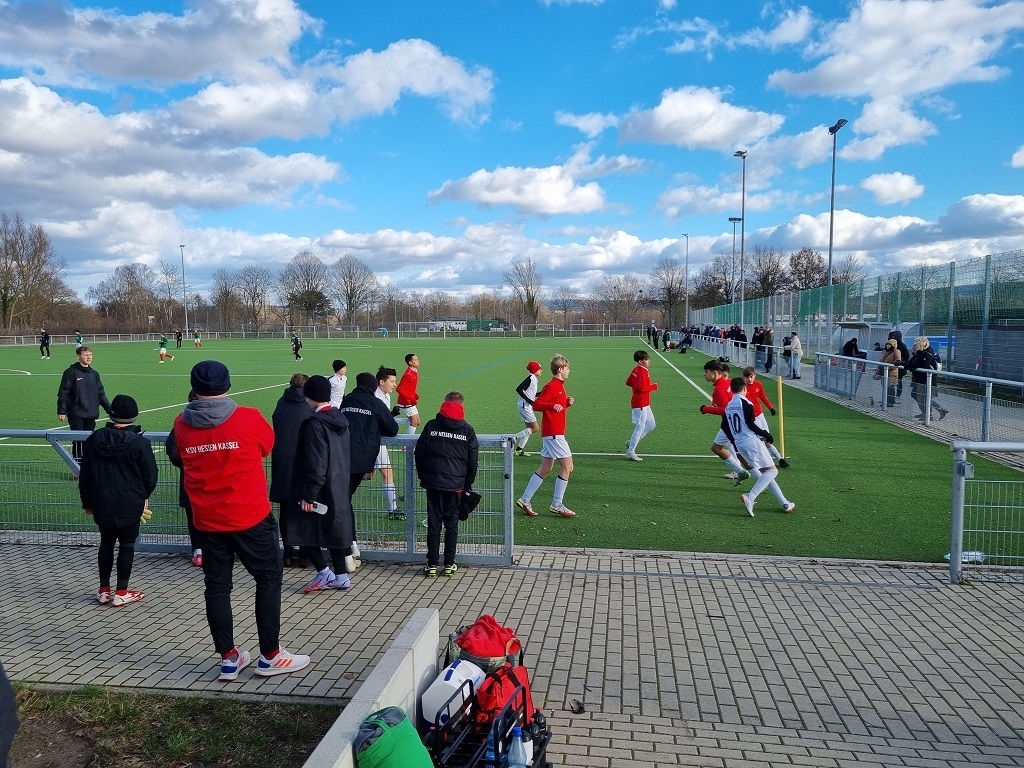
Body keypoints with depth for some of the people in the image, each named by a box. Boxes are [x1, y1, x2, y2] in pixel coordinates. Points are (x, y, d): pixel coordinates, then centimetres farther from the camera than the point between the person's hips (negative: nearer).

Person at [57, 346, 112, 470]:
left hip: (91, 415, 5)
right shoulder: (71, 372, -4)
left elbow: (101, 393, 18)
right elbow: (63, 393, -6)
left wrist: (110, 409, 15)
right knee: (78, 441, -4)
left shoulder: (94, 374, 12)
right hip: (76, 414, -5)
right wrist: (61, 411, -11)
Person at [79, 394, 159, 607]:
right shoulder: (139, 443, -12)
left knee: (106, 543, 17)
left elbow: (85, 475, 7)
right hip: (130, 504, -4)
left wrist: (87, 502, 18)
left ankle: (104, 590, 24)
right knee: (127, 544, 6)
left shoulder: (93, 440, 0)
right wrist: (144, 495, 13)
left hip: (102, 503, 4)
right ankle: (121, 593, 10)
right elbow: (150, 474, -7)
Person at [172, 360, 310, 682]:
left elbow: (184, 459, 12)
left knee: (217, 586, 13)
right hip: (251, 517, -4)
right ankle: (270, 656, 16)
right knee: (269, 581, 10)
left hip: (207, 520, 4)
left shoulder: (181, 425, -3)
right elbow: (267, 446, 4)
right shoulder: (248, 418, -13)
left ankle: (228, 659, 22)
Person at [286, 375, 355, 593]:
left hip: (322, 490, -8)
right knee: (334, 529, 14)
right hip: (339, 488, 8)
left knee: (304, 530, 5)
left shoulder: (315, 424, -17)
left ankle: (324, 573, 4)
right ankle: (341, 576, 19)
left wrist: (309, 495, -17)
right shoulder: (340, 419, 7)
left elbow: (316, 464, -21)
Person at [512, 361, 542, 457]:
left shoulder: (534, 379, 13)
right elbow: (518, 389, -22)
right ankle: (514, 437, -6)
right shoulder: (530, 378, -15)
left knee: (529, 428, 12)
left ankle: (519, 449, 15)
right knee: (535, 428, -9)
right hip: (524, 406, -10)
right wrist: (529, 401, -23)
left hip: (528, 407, 10)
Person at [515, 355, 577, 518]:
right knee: (567, 467, -5)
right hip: (553, 433, -10)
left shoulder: (560, 386, 17)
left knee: (545, 469, 11)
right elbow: (536, 404, -19)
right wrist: (553, 405, -33)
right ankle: (557, 505, 2)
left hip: (551, 433, 10)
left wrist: (567, 403, 8)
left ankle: (524, 500, 15)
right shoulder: (551, 386, -13)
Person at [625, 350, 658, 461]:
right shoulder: (642, 372, -19)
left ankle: (631, 442, 20)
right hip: (640, 404, -10)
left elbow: (628, 382, 18)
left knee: (651, 424, 17)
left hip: (644, 404, 10)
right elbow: (642, 388, -28)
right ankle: (630, 452, 1)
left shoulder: (636, 370, 10)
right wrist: (654, 386, -16)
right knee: (640, 427, -5)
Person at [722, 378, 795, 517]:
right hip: (752, 441, -8)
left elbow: (724, 427, 16)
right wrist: (767, 435, -5)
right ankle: (750, 497, -20)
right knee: (772, 470, -3)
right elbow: (751, 425, -17)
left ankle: (785, 504, 13)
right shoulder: (746, 403, -10)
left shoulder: (728, 407, 12)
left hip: (739, 445, 8)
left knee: (766, 472, 14)